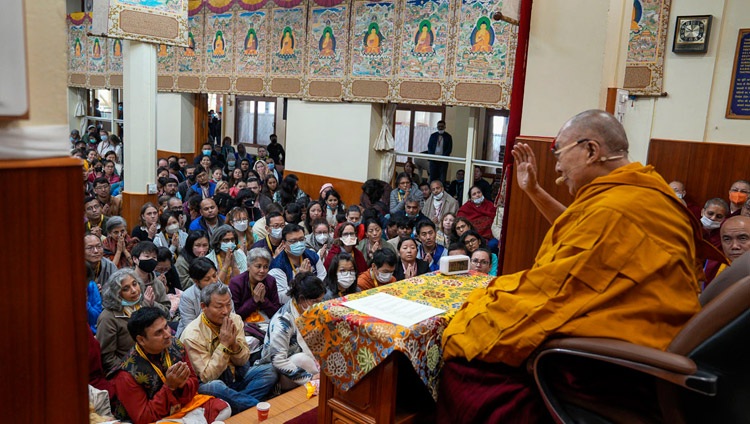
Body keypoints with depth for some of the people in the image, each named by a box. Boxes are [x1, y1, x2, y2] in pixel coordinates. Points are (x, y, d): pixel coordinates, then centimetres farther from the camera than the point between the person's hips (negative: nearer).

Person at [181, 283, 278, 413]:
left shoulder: (235, 319, -6)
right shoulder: (192, 335, -21)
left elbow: (243, 361, 0)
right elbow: (207, 376, -21)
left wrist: (234, 343, -22)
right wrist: (224, 345, -29)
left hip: (235, 376, 5)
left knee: (269, 371, -13)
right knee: (214, 387, -38)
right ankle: (258, 407, -18)